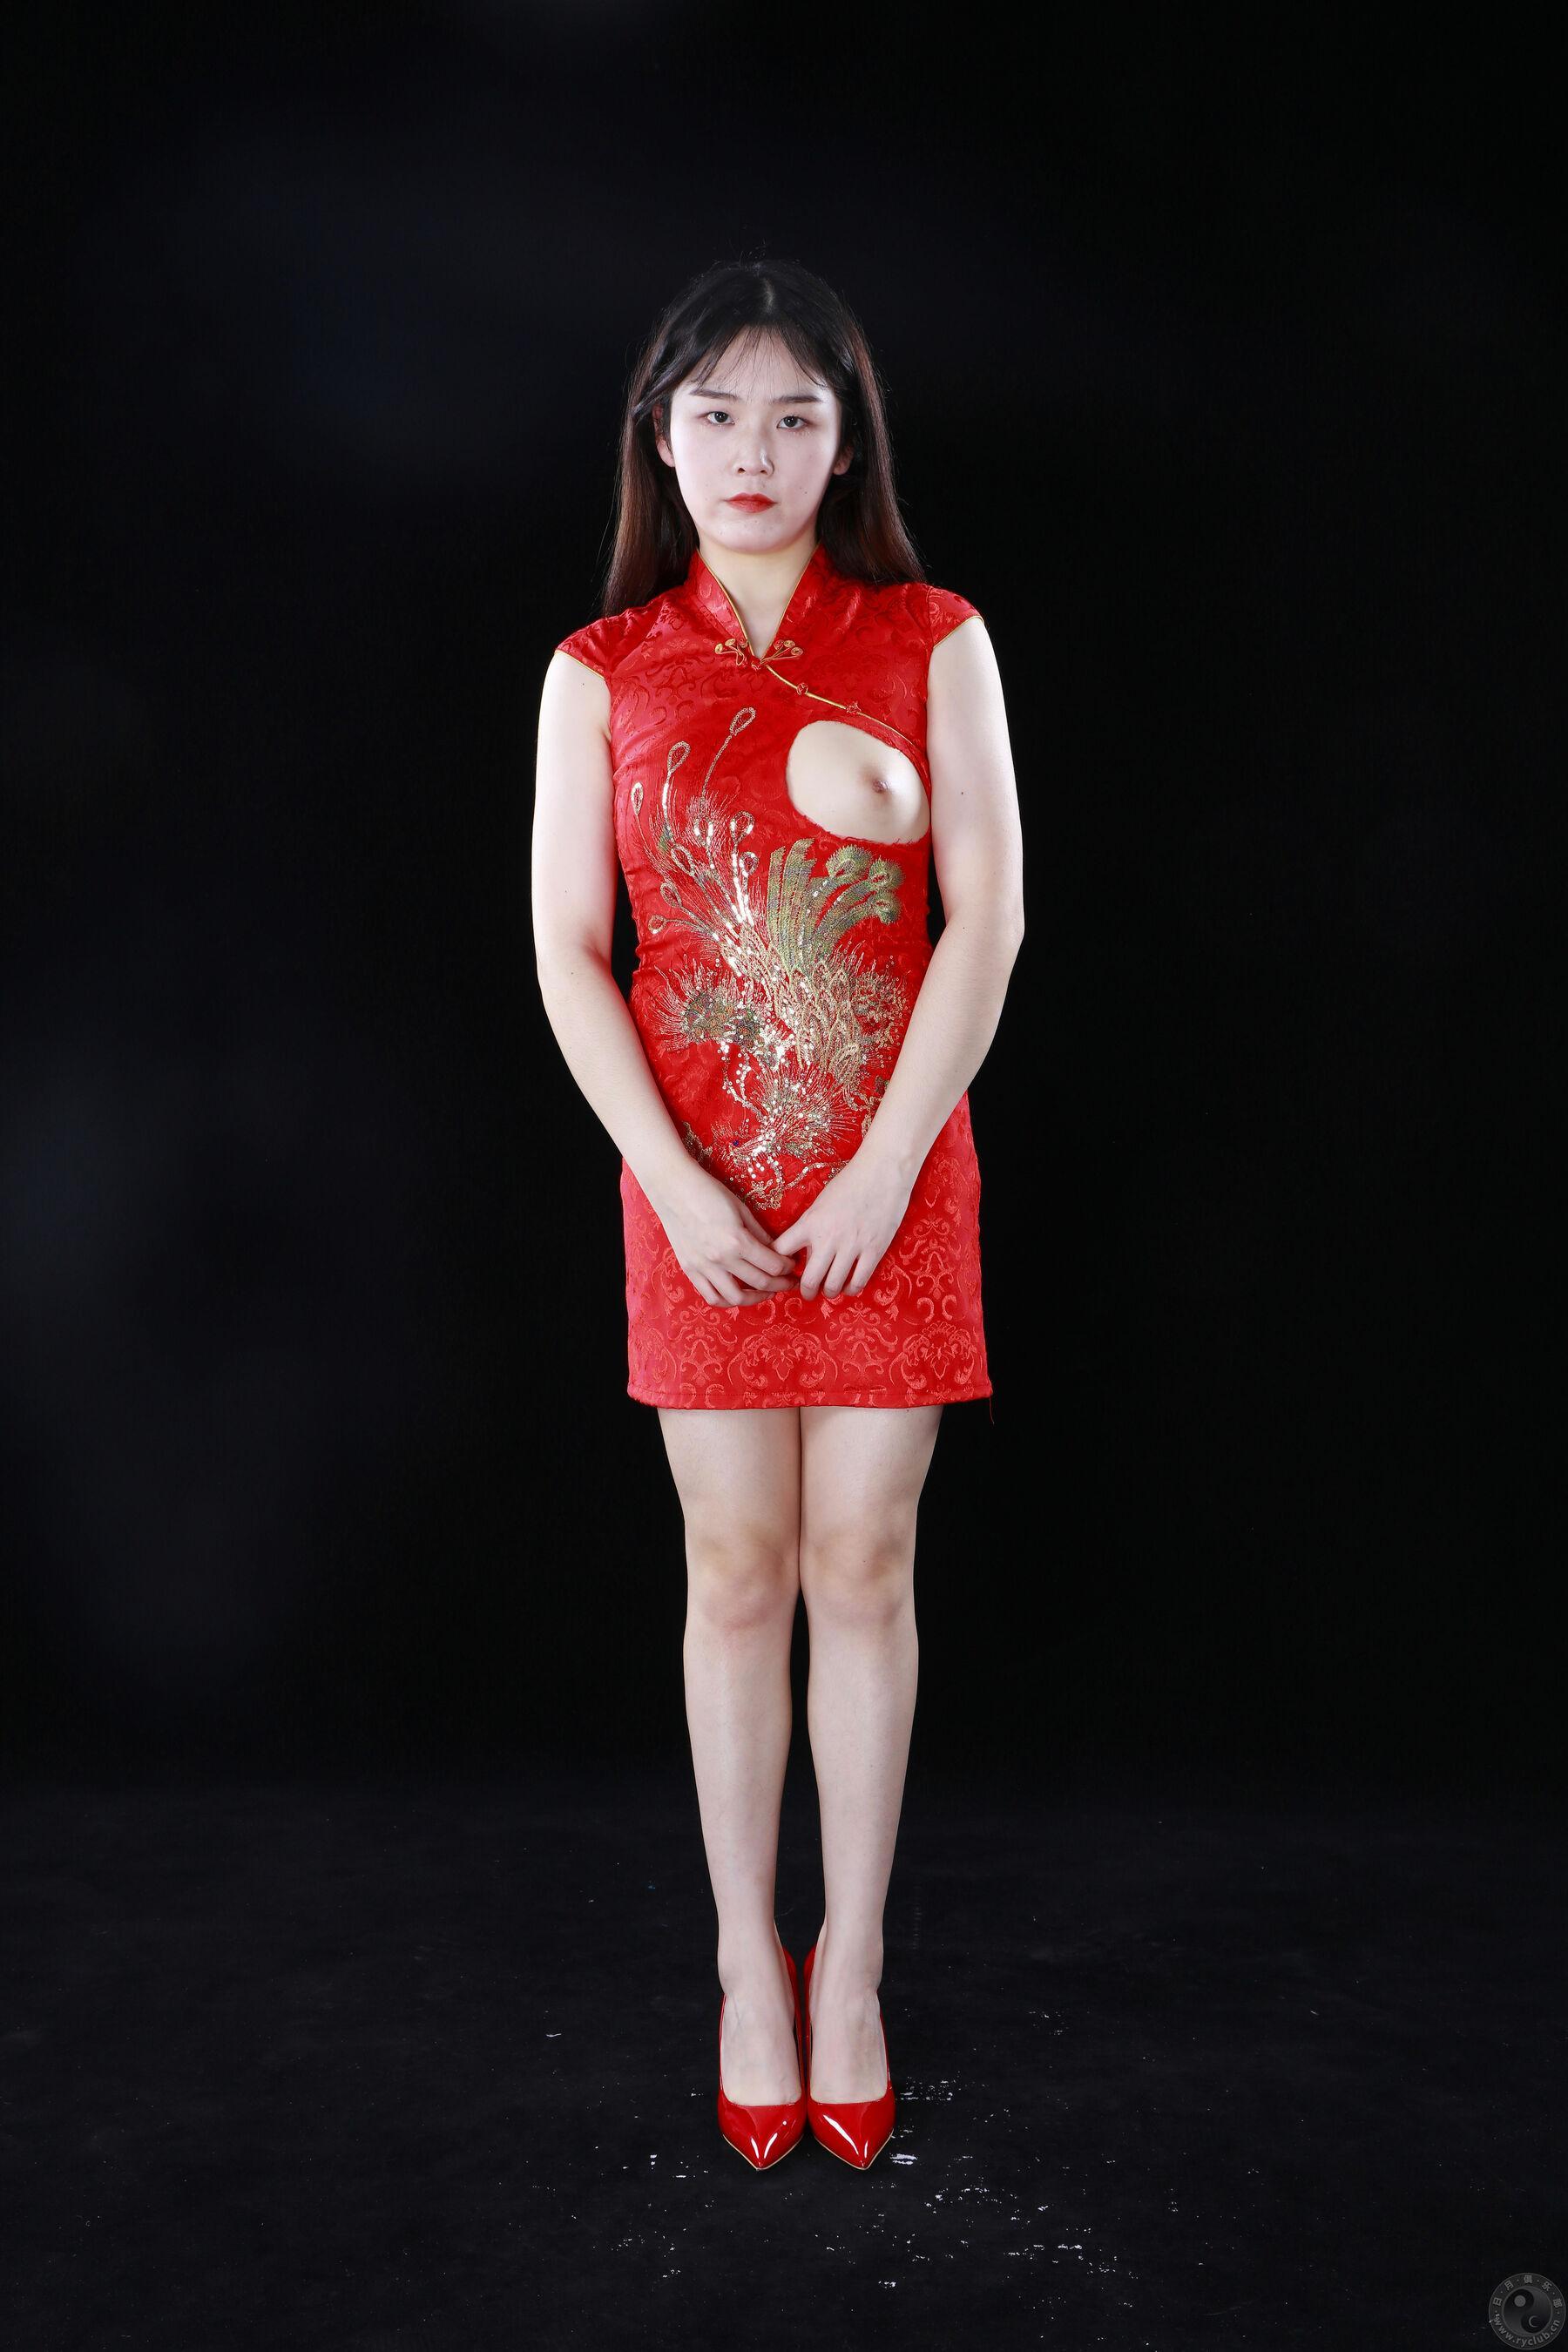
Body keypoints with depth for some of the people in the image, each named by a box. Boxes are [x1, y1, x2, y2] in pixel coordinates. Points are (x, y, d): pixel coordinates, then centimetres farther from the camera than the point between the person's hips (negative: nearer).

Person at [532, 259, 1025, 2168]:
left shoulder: (931, 643, 1)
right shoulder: (603, 671, 3)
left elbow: (987, 922, -4)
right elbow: (567, 950, 0)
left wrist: (882, 1173, -12)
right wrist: (677, 1183, -9)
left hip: (893, 1181, 0)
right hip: (696, 1187, 1)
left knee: (864, 1568, 6)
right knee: (738, 1577, 7)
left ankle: (850, 1962, 21)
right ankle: (748, 1962, 21)